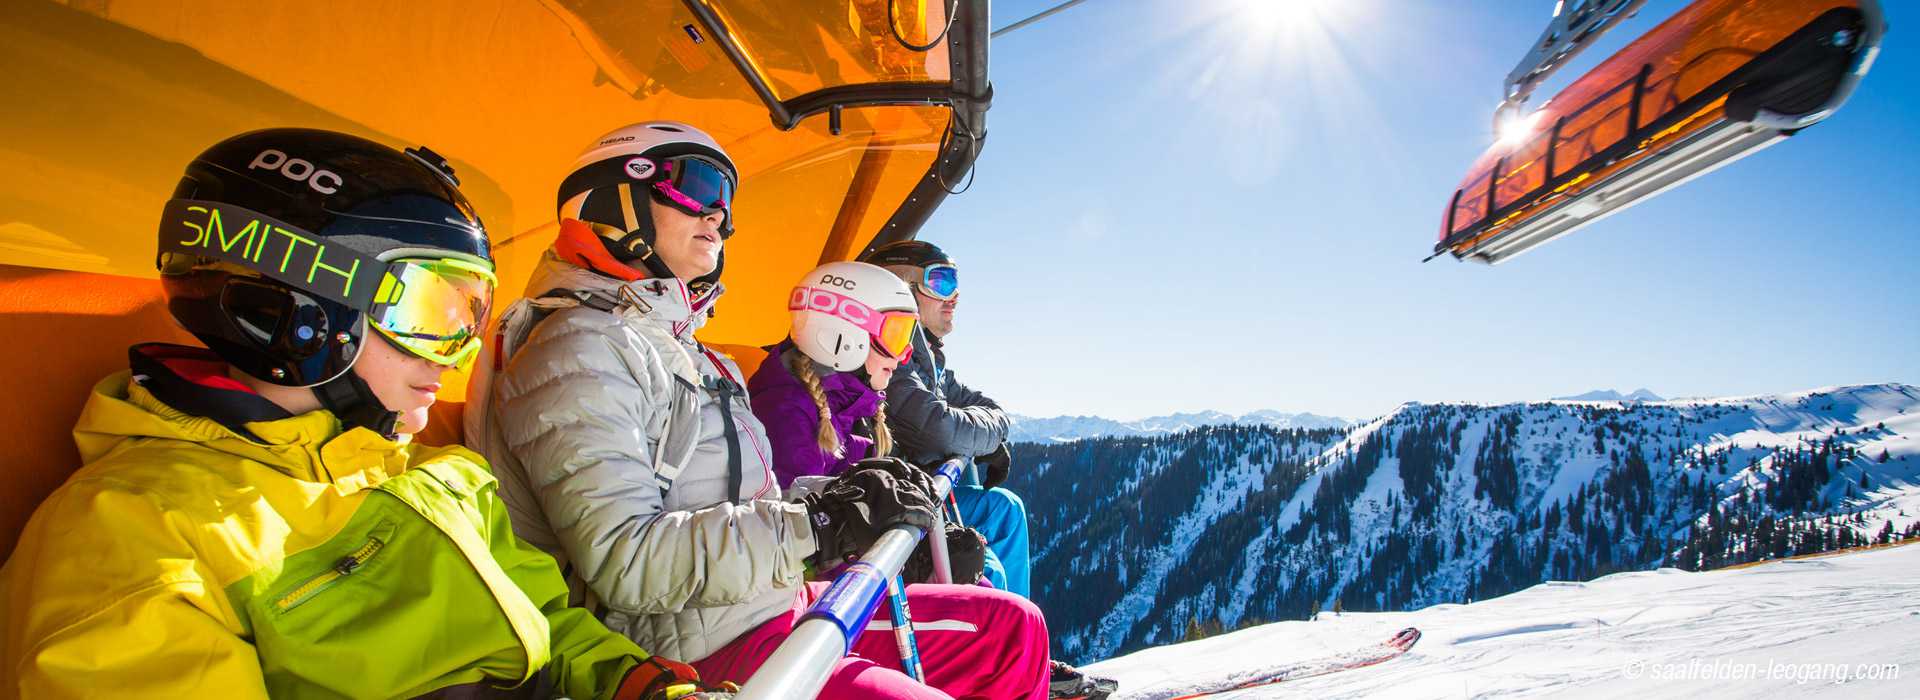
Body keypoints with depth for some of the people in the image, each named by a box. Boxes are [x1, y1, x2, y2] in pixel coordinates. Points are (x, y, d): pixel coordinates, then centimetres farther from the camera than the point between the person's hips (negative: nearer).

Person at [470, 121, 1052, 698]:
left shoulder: (682, 349, 21)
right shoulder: (581, 350, -12)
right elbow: (626, 561, -23)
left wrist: (847, 498, 6)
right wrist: (817, 522, -21)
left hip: (778, 609, 10)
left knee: (1012, 626, 9)